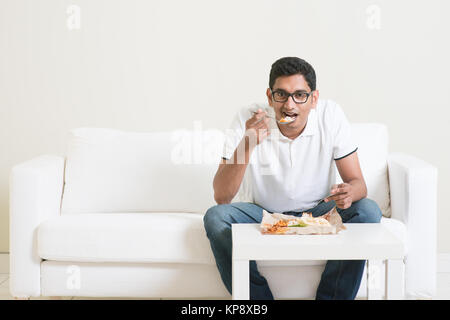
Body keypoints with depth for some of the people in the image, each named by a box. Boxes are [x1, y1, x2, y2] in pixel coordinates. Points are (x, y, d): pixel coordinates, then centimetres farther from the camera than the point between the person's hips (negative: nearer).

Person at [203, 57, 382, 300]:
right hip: (264, 215, 0)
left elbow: (358, 183, -12)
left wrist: (349, 193, -38)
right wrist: (247, 144, -37)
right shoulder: (248, 120, -18)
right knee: (215, 217, -27)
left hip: (318, 213, 1)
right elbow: (221, 197, -23)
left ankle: (329, 298, -16)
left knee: (368, 211, -26)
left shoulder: (330, 115, -15)